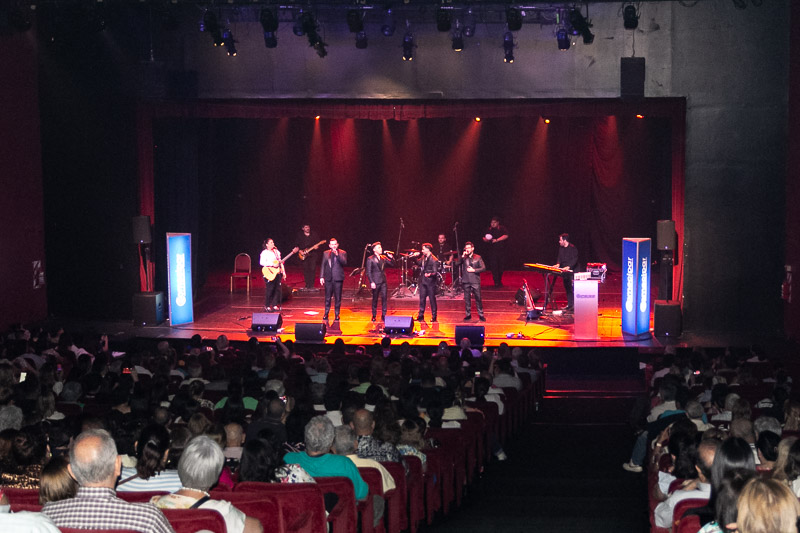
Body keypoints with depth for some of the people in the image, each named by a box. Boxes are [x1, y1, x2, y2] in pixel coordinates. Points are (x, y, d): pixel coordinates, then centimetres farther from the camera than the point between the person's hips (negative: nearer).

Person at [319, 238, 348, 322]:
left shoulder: (342, 253, 2)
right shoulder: (326, 253, 11)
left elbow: (344, 263, -12)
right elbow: (323, 265, 11)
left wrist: (337, 255, -20)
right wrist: (321, 277, 4)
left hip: (338, 278, -2)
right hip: (328, 278, 2)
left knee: (337, 298, 0)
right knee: (327, 297, 6)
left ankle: (337, 314, 9)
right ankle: (326, 313, 15)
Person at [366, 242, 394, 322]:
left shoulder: (383, 258, 10)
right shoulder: (370, 259, -5)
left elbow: (392, 264, 11)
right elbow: (368, 272, -7)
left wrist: (391, 258, -6)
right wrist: (371, 282, -15)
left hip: (383, 281, 4)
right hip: (375, 282, -4)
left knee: (384, 298, -1)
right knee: (375, 299, 4)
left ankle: (383, 315, 6)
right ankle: (374, 316, 16)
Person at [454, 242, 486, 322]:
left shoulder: (478, 257, 4)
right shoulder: (463, 258, 10)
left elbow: (483, 268, 0)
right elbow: (457, 264, -3)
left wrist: (474, 270, -9)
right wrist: (462, 256, -11)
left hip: (475, 281, -2)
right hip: (466, 281, 2)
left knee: (478, 298, -3)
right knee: (467, 298, 6)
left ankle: (481, 315, 3)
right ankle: (468, 314, 15)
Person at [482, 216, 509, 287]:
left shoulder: (502, 229, 2)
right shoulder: (488, 230, 10)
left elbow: (506, 236, -13)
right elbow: (484, 239, 12)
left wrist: (496, 240, -18)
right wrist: (486, 239, -12)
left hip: (501, 251, -1)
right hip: (492, 251, 1)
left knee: (500, 267, 6)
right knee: (493, 266, -10)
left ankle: (499, 281, 21)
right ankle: (496, 282, -10)